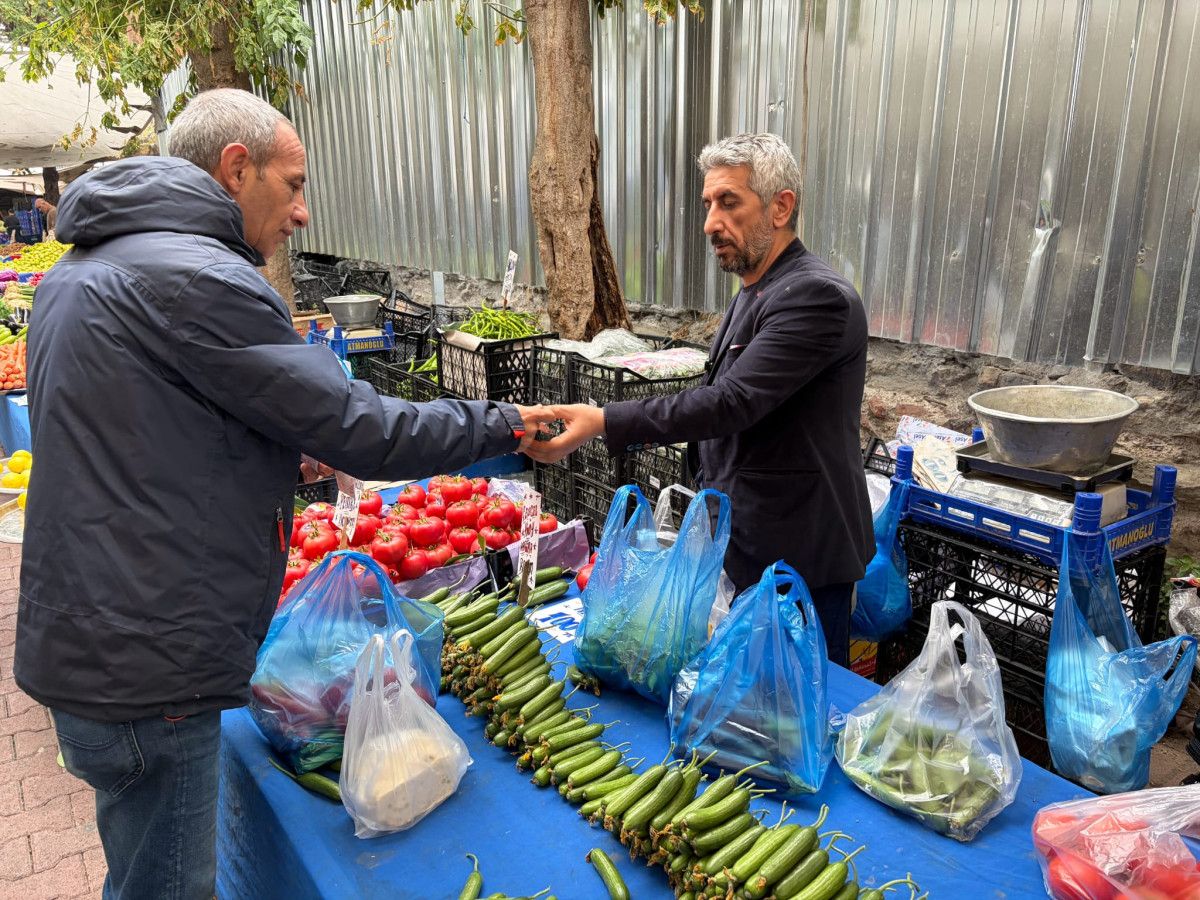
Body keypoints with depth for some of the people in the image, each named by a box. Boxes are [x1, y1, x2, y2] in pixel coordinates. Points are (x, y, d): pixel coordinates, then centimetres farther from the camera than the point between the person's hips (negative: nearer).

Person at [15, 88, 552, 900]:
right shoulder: (194, 276, -20)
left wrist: (293, 454, 16)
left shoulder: (83, 269, 13)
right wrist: (500, 425, -7)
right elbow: (355, 428, -20)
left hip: (86, 640, 10)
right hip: (144, 669, -10)